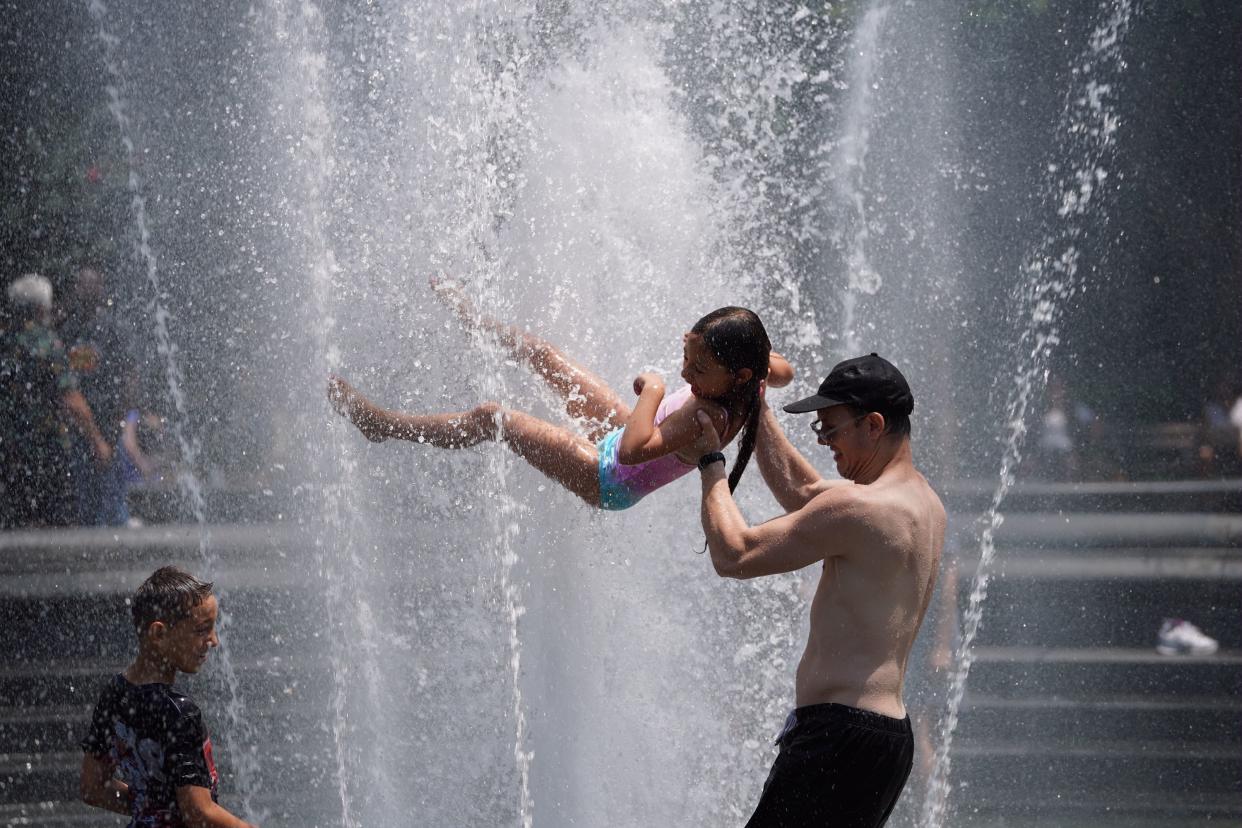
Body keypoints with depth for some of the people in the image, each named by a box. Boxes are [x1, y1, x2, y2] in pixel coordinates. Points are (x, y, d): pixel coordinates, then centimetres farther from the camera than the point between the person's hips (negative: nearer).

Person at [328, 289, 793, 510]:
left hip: (611, 481, -9)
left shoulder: (710, 417, -42)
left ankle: (384, 424, 12)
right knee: (543, 355, 20)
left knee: (493, 419, -8)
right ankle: (473, 318, 50)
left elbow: (634, 449, -52)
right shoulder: (749, 381, -19)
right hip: (623, 431, 9)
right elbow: (784, 370, 8)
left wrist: (654, 388, -38)